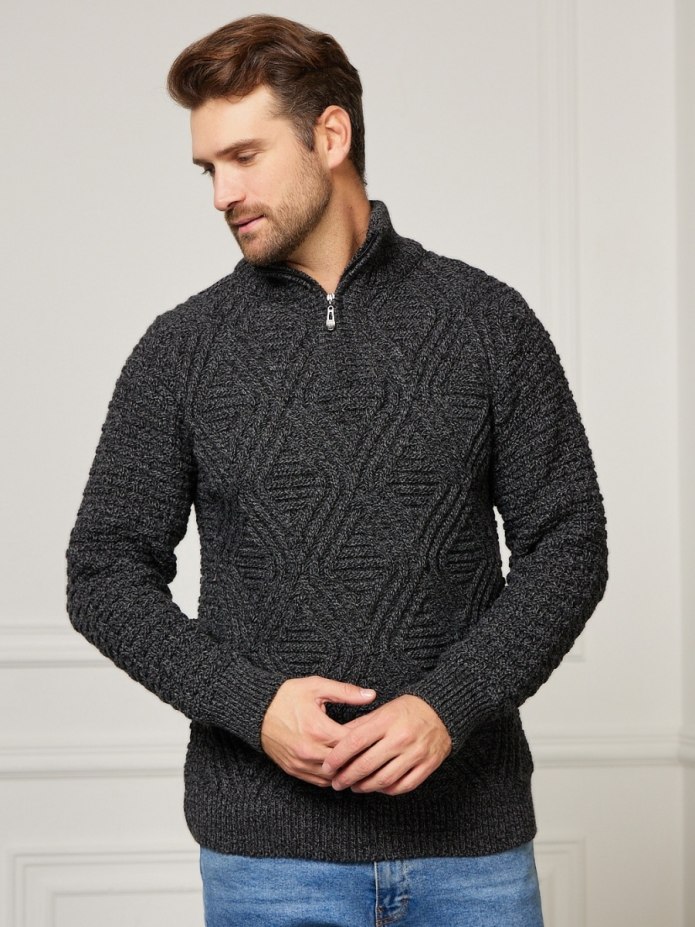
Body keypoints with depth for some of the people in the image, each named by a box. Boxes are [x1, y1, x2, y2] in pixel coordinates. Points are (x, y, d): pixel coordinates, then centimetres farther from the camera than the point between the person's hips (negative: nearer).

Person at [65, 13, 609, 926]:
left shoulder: (488, 321, 1)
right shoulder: (183, 348, 2)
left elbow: (567, 544, 1)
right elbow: (106, 572, 3)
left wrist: (449, 705, -13)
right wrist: (251, 703, -12)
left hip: (470, 825, 0)